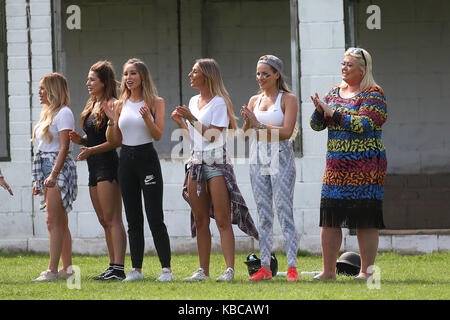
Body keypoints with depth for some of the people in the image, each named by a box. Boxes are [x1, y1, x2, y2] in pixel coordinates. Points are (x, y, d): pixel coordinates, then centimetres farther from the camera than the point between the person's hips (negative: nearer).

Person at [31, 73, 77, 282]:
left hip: (60, 170, -10)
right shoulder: (47, 113, 19)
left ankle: (52, 270, -16)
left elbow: (64, 147, -17)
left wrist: (53, 175, -24)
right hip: (47, 170, 10)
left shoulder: (63, 113, -9)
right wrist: (39, 180, 18)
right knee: (59, 222, 9)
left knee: (53, 221, -13)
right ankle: (67, 268, 11)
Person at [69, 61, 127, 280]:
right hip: (94, 168, 10)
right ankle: (113, 266, 14)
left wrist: (92, 150, -23)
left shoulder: (112, 104, -10)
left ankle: (118, 268, -15)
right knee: (104, 221, 10)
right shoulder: (92, 105, 18)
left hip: (108, 164, -10)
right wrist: (80, 140, 5)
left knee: (112, 219, -12)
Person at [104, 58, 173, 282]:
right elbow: (114, 141, 11)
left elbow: (158, 135, -8)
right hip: (126, 161, 5)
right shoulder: (120, 105, 10)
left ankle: (166, 268, -6)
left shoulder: (155, 102, 0)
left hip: (147, 159, -4)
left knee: (155, 218, -9)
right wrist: (112, 120, -5)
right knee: (133, 220, 7)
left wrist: (147, 117, -23)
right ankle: (136, 269, 10)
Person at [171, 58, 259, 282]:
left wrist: (191, 119, -15)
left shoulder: (219, 102, -7)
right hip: (196, 163, 7)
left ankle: (229, 269, -14)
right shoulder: (193, 102, 16)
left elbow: (212, 135, -14)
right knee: (200, 221, 6)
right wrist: (180, 122, 7)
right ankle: (203, 270, 9)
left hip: (216, 162, -7)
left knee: (222, 220, -10)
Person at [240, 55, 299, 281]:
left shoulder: (288, 99, -2)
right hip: (258, 159, 5)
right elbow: (245, 134, 12)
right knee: (263, 215, 5)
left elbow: (286, 131, -13)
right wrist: (247, 123, -9)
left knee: (284, 212, -8)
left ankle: (292, 267, -8)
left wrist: (259, 125, -17)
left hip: (280, 158, -5)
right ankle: (265, 267, 6)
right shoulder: (254, 100, 14)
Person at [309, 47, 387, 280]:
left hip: (365, 166, -6)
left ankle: (366, 271, 0)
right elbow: (316, 125, 14)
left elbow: (364, 124, -17)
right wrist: (320, 110, -8)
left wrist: (332, 113, -16)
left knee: (365, 220, -5)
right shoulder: (334, 92, 16)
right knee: (329, 218, 2)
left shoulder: (373, 94, -4)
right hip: (336, 165, 6)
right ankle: (328, 271, 8)